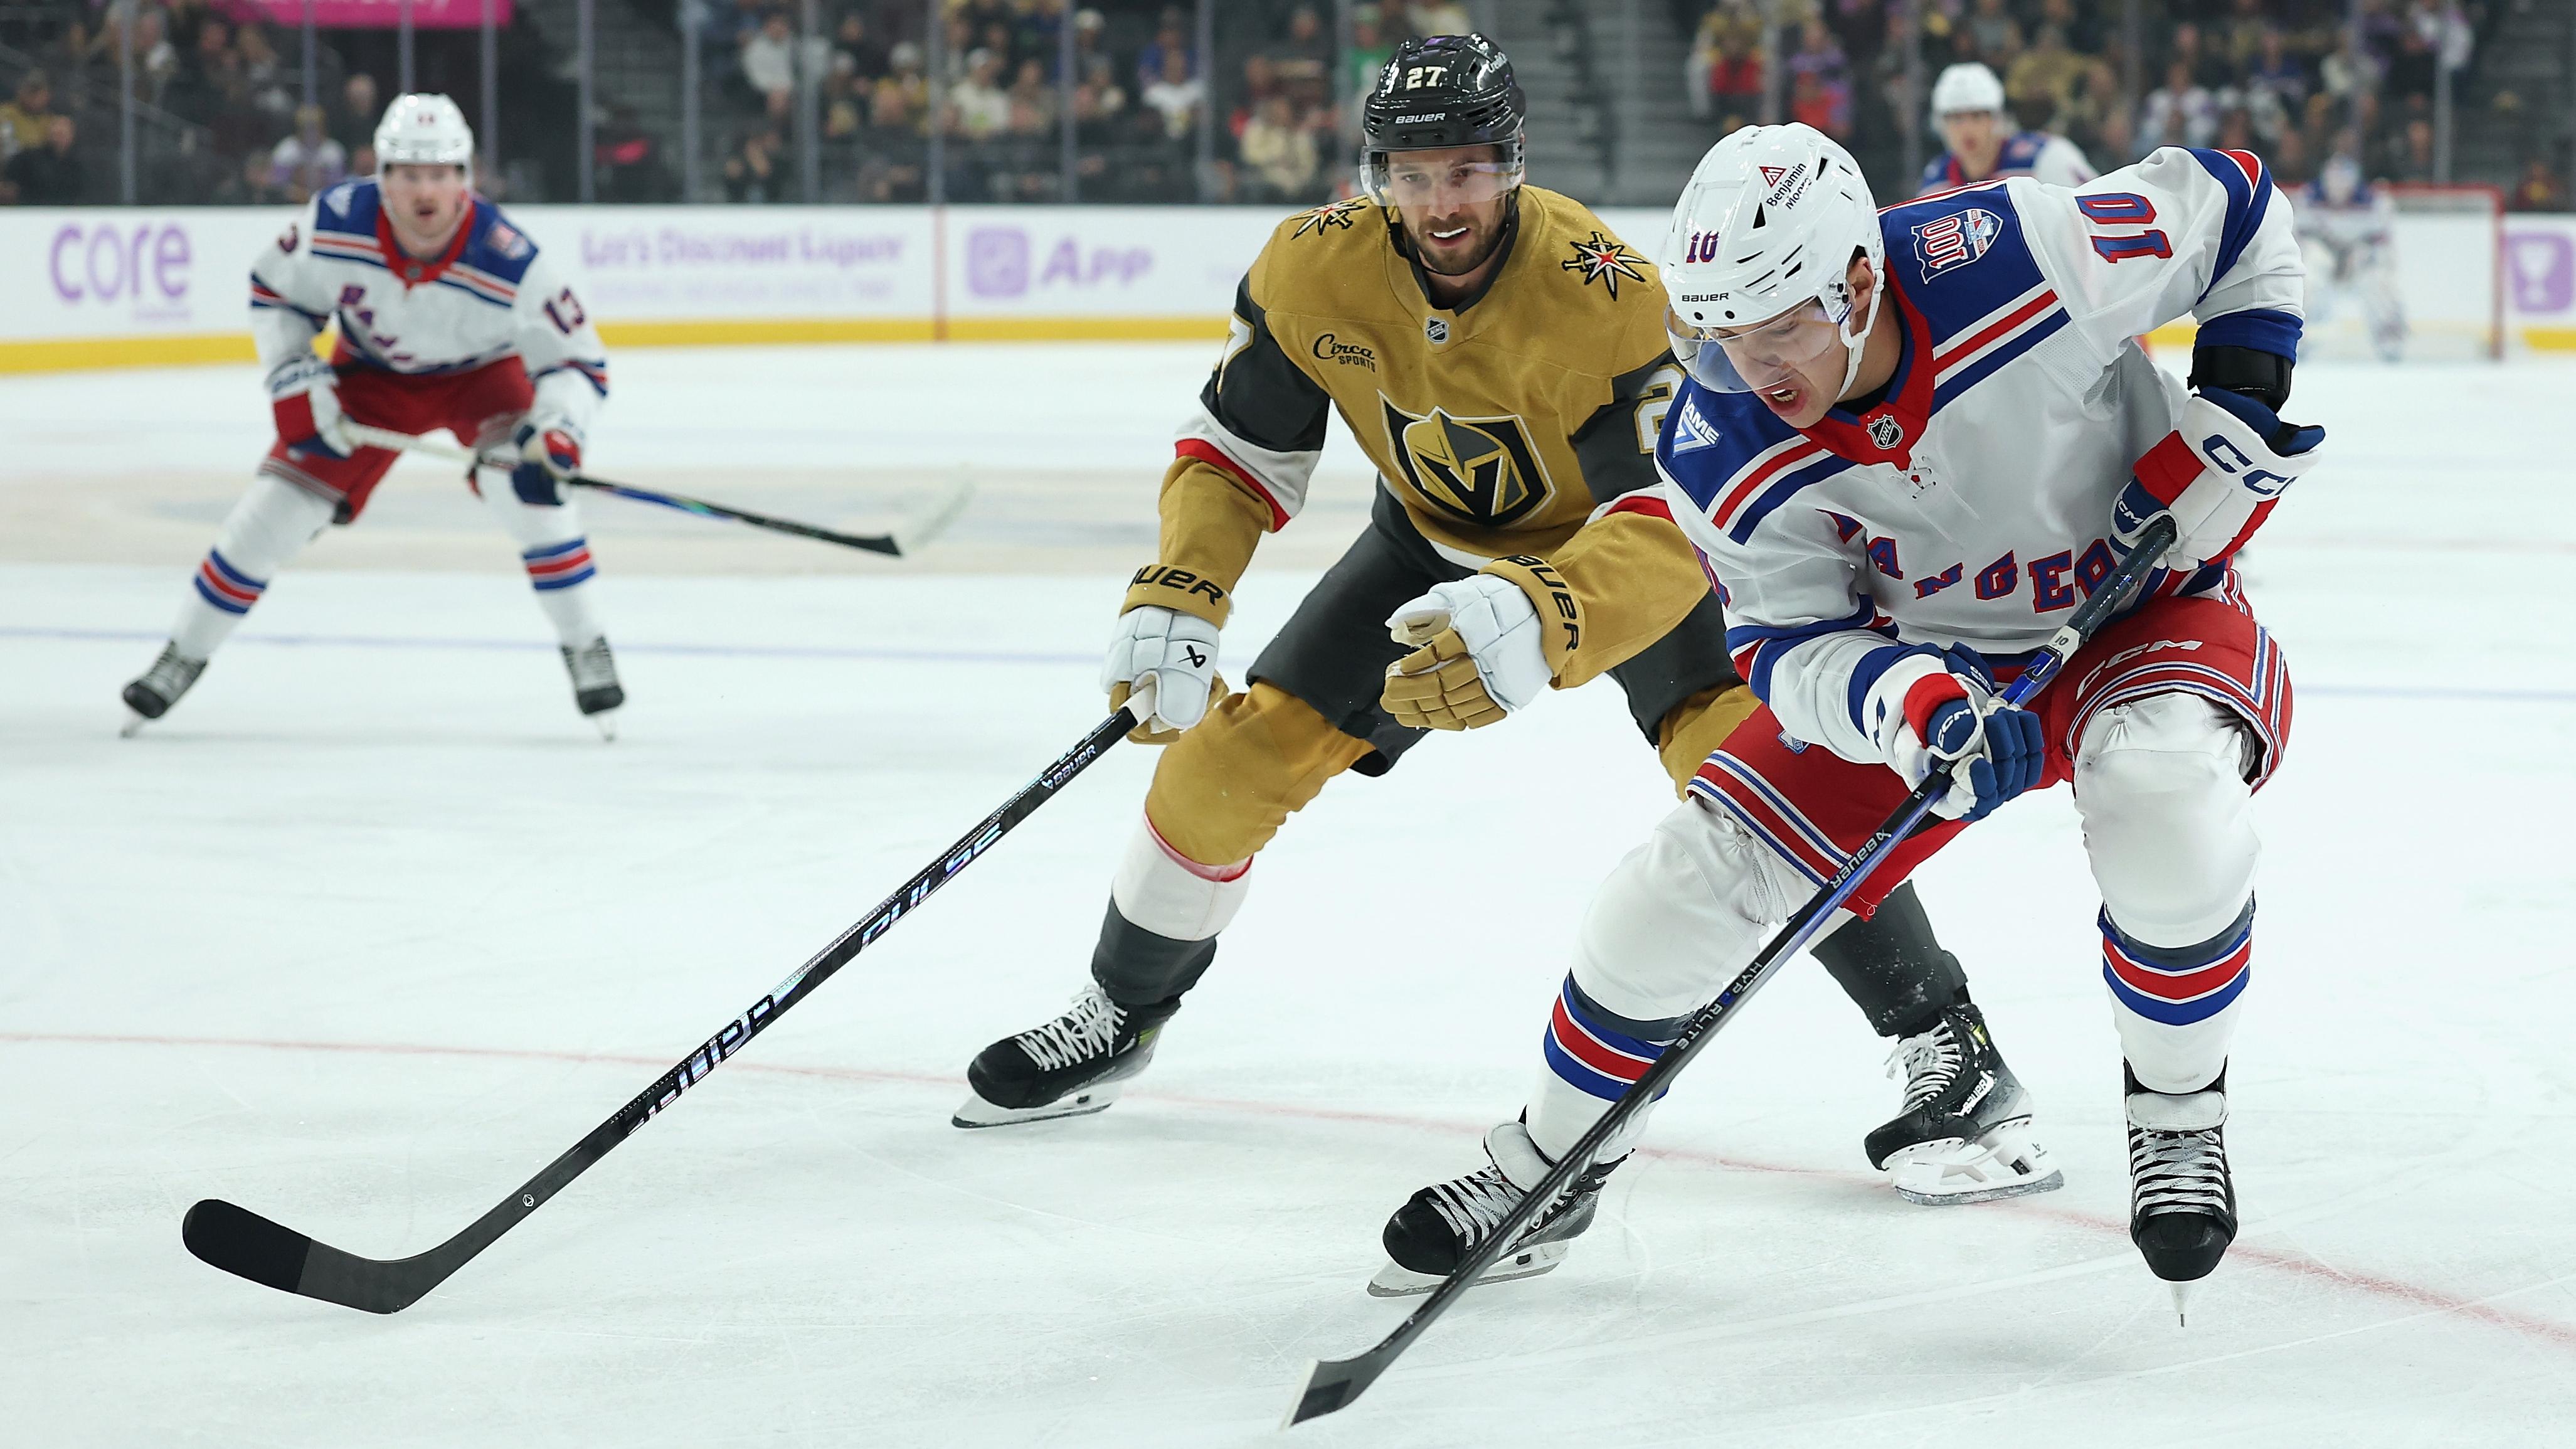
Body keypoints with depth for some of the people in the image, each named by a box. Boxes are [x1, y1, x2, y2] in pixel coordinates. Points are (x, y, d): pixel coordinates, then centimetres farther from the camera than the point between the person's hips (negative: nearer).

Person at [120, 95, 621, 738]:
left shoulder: (510, 263, -35)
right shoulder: (335, 223, -29)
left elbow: (578, 360, -26)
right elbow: (274, 288, -8)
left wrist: (557, 429, -45)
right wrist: (294, 378, -17)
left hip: (482, 372, -2)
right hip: (372, 373, 2)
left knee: (525, 483, -28)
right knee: (280, 503, -5)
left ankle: (585, 648, -11)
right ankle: (184, 656, 12)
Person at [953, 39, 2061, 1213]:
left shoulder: (1603, 293, -37)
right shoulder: (1313, 269, -22)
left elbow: (1668, 525, -44)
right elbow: (1238, 452, -7)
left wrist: (1541, 617, -63)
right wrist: (1176, 600, -23)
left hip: (1624, 534, -5)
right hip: (1437, 542, 5)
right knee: (1234, 752, -2)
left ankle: (1950, 1055, -23)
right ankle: (1120, 1014, 24)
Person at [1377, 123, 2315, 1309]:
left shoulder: (2026, 257, -32)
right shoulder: (1725, 450, -23)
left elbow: (2232, 203, -15)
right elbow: (1796, 644, -19)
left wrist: (2239, 399, -22)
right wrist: (1915, 711, -40)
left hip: (2141, 608, -3)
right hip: (1911, 655, 3)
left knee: (2166, 803, -36)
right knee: (1697, 867, -7)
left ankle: (2177, 1119, -9)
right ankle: (1550, 1162, 17)